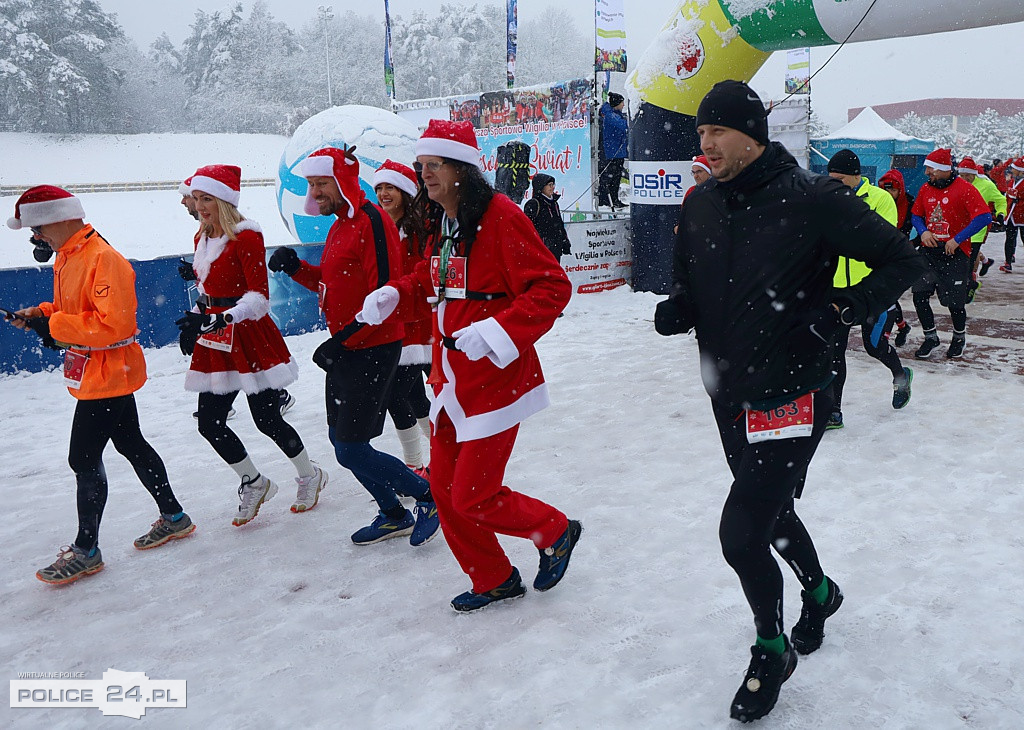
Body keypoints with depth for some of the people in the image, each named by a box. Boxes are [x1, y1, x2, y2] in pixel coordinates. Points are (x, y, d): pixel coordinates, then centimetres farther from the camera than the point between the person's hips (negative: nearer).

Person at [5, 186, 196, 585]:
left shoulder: (103, 259, -22)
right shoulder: (68, 257, 10)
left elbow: (114, 325, -28)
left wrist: (54, 326, -21)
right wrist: (42, 313, 4)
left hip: (107, 375, -10)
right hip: (96, 374, 10)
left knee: (84, 459, -3)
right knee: (130, 444, 18)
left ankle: (86, 551, 11)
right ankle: (173, 517, 31)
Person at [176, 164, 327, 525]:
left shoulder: (246, 236, -13)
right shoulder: (203, 238, 12)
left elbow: (259, 296, -20)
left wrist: (226, 317, -33)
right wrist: (195, 318, 17)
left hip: (250, 337, -8)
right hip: (216, 342, 8)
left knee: (267, 420, 0)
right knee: (209, 423, 4)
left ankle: (310, 475, 25)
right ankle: (254, 483, 25)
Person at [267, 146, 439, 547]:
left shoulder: (372, 221, -16)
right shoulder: (340, 225, 14)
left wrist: (341, 341, -22)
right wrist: (296, 268, 4)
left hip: (371, 351, -10)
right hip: (344, 350, 10)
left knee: (351, 450, -6)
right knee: (340, 439, 16)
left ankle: (429, 494, 13)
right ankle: (394, 515, 31)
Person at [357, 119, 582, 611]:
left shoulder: (500, 216, -16)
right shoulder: (442, 225, 10)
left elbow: (551, 287, -19)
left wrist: (498, 331, -29)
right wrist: (393, 296, 3)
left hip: (494, 381, -9)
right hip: (451, 383, 9)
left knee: (472, 497, -3)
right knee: (445, 489, 13)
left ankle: (556, 532, 25)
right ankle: (494, 580, 33)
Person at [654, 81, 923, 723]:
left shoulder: (811, 198, -15)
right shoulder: (701, 205, 3)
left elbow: (902, 260, -8)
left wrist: (841, 309, -21)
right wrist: (676, 311, -8)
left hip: (791, 398, -6)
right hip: (729, 398, 7)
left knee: (741, 534, -9)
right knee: (770, 514, 23)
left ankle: (772, 650, 19)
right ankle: (819, 592, 54)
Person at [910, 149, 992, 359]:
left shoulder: (964, 189, -10)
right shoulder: (926, 189, 7)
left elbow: (984, 217, -16)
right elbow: (916, 214, 19)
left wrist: (957, 240, -19)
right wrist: (923, 231, -2)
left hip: (955, 252, -5)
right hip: (928, 250, 5)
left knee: (955, 301, 1)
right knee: (919, 296, -4)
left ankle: (959, 338, 28)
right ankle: (930, 337, 16)